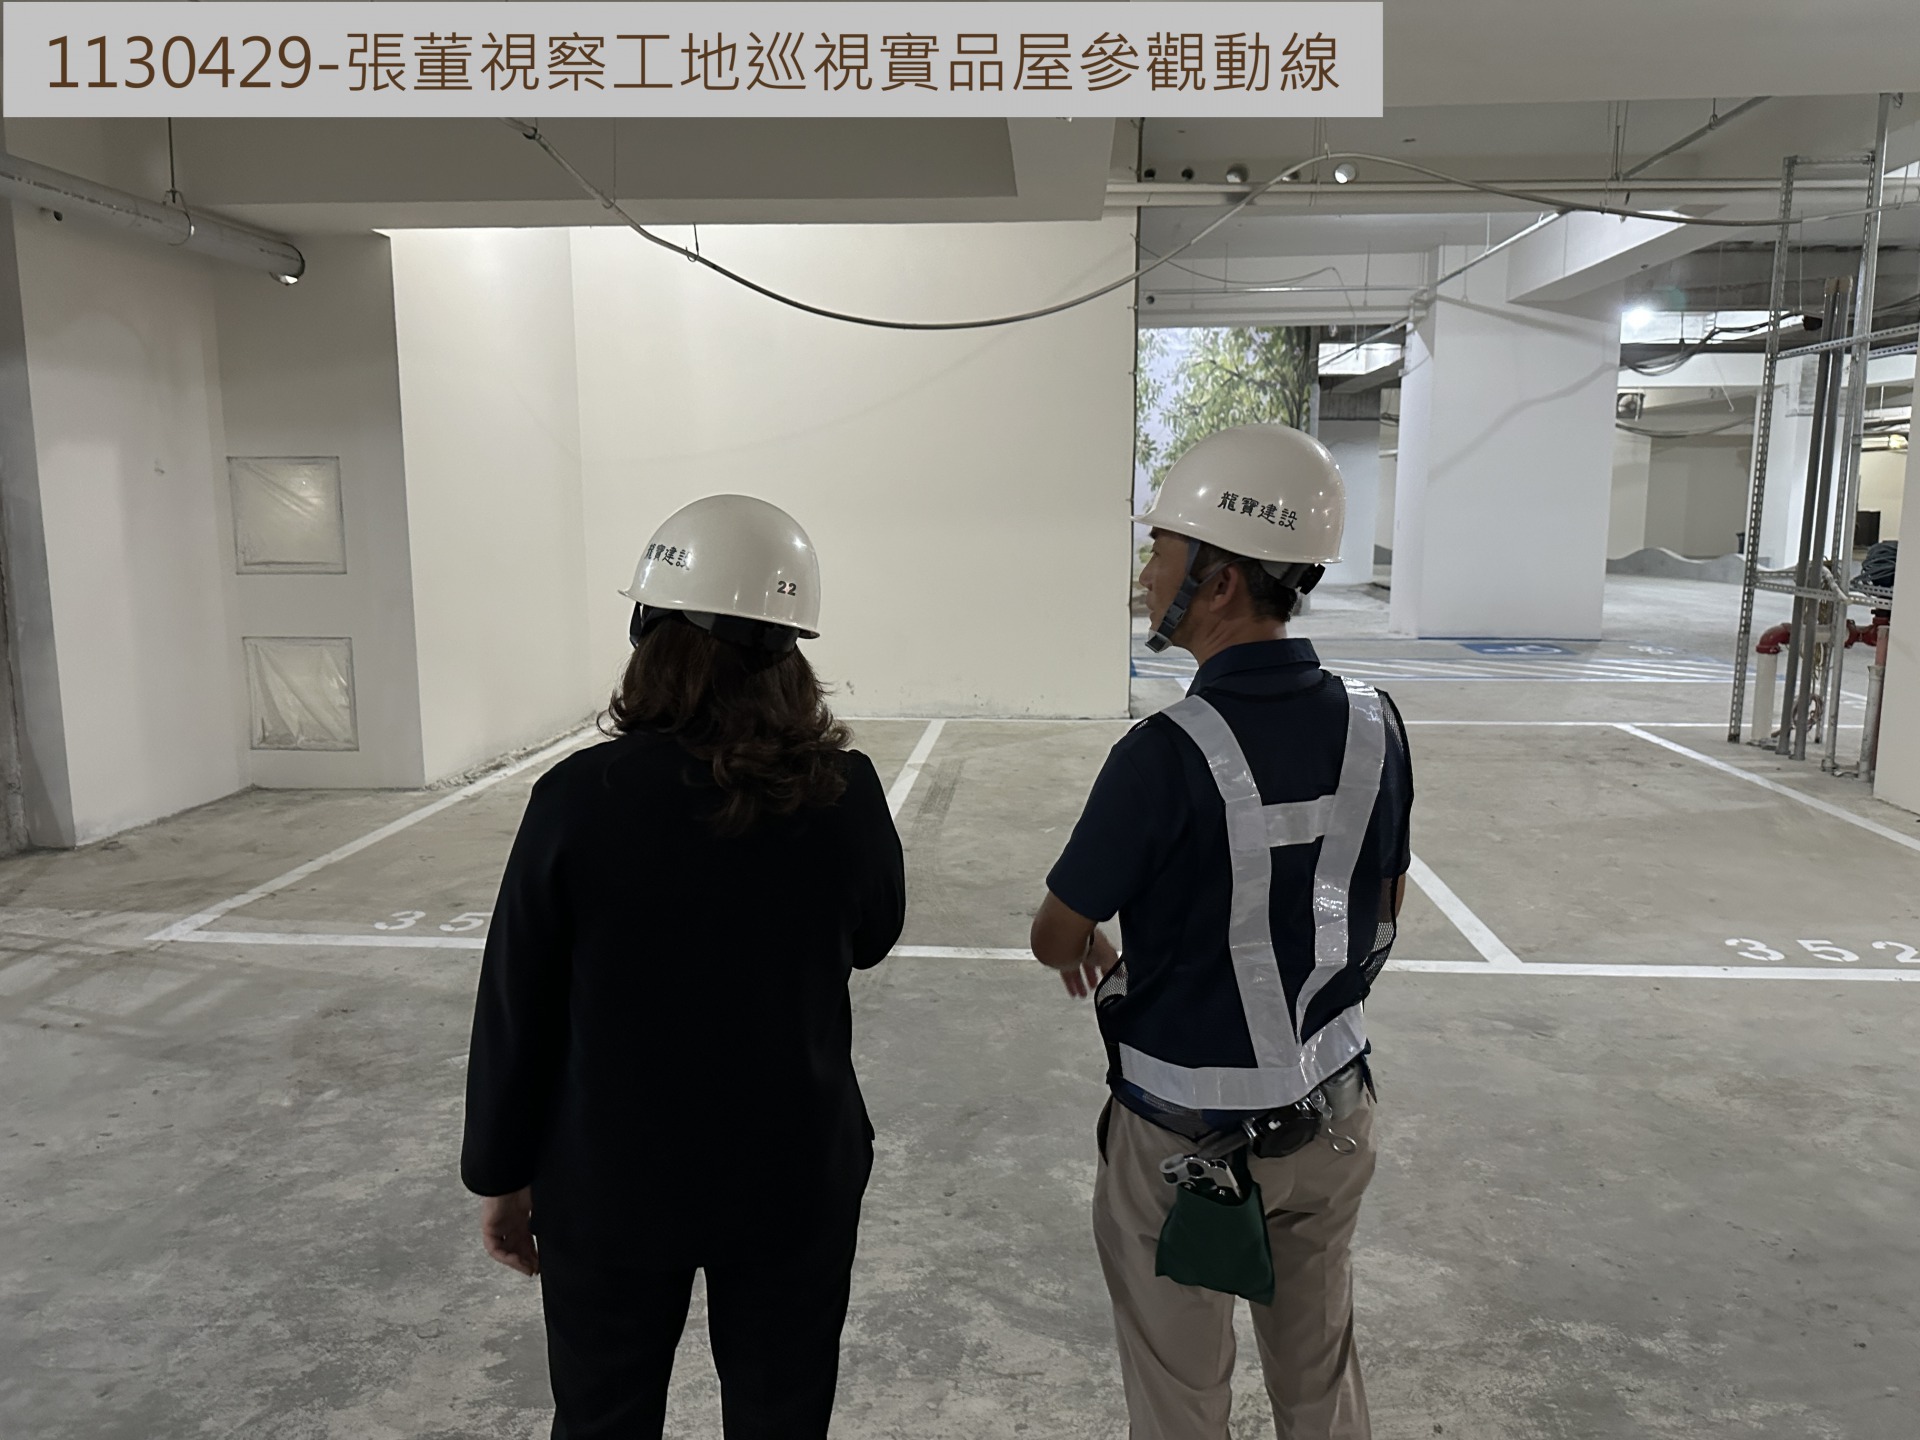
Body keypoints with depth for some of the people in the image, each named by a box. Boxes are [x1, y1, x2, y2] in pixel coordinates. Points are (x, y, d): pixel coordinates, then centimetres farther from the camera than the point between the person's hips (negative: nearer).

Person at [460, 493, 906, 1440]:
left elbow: (516, 1011, -10)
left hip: (609, 1182, 0)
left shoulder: (579, 796, -18)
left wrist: (501, 1173, 4)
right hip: (795, 1176, 1)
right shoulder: (843, 792, -15)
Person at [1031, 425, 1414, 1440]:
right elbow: (1384, 910, 6)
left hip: (1187, 1140, -5)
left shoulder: (1168, 754, -27)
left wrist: (1094, 954, 10)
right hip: (1331, 1115, 6)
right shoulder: (1373, 723, -9)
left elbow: (1058, 937, -13)